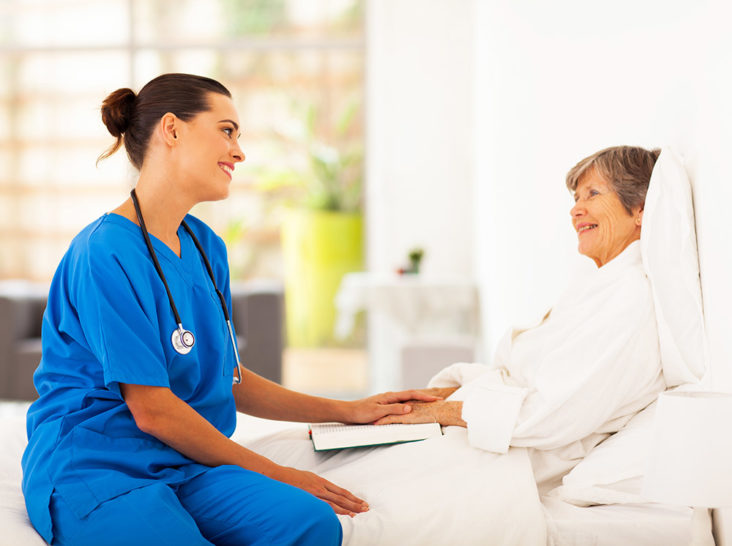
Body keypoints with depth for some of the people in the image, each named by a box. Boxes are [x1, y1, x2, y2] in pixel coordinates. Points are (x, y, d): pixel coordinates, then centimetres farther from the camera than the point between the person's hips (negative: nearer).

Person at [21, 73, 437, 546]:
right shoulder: (104, 254, -14)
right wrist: (271, 473, -6)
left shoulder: (206, 247, 14)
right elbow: (152, 411, -13)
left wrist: (346, 411, 17)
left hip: (183, 468, 7)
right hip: (92, 471, -7)